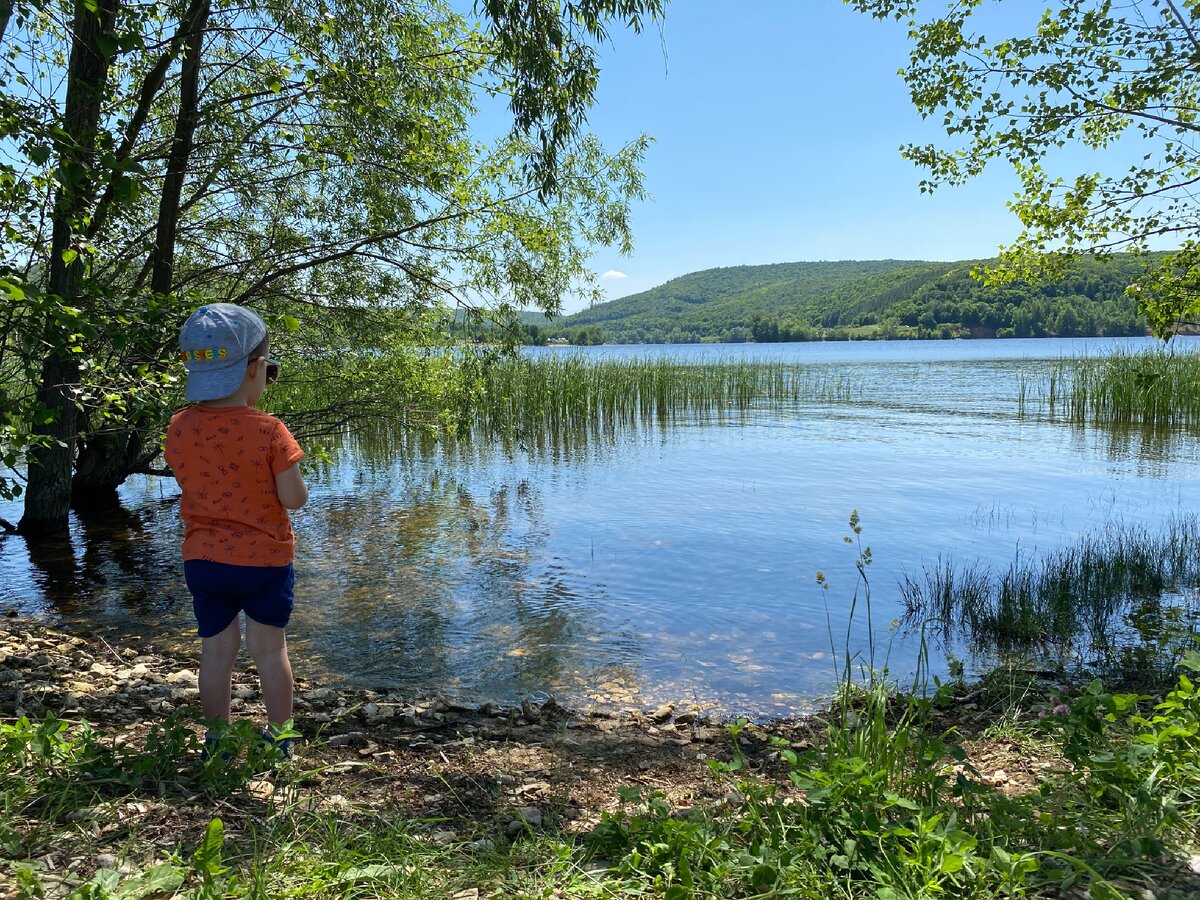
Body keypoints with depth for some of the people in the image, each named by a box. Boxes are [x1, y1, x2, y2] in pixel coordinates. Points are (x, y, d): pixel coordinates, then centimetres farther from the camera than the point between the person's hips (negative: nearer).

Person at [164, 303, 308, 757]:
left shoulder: (179, 427, -5)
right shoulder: (268, 430, -19)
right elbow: (294, 499, -16)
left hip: (203, 560, 4)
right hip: (264, 561, -3)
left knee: (216, 650, 16)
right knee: (270, 650, 12)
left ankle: (218, 739, 29)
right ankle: (279, 737, 24)